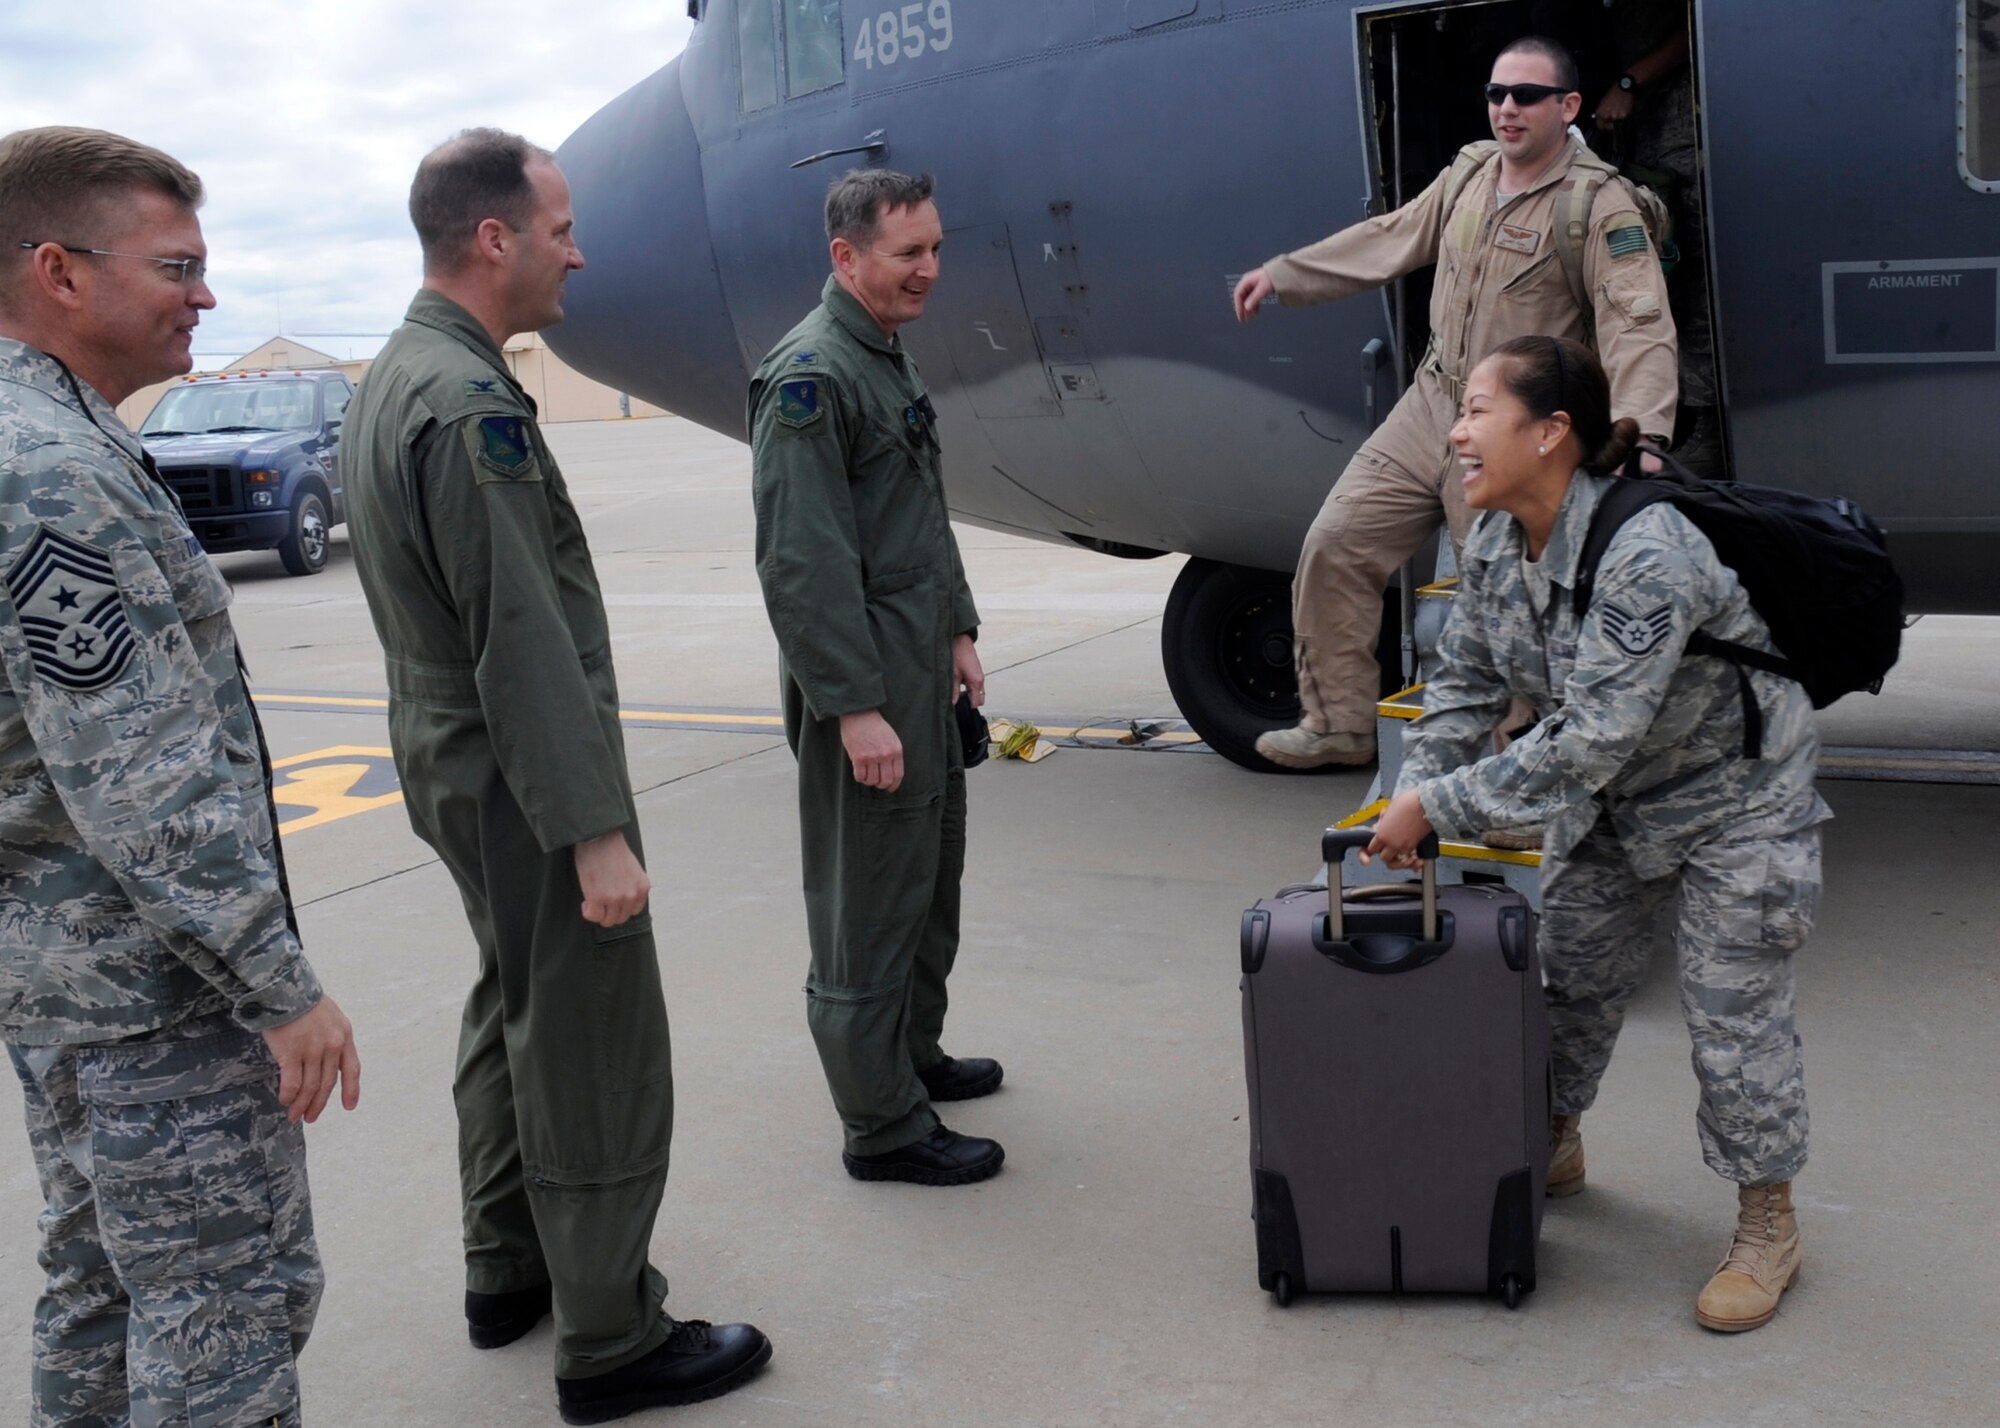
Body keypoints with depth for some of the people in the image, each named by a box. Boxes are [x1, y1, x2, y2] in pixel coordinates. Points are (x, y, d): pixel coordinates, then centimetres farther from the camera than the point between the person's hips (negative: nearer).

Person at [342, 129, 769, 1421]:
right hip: (523, 778, -10)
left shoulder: (394, 380, 9)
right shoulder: (469, 405, -23)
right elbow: (524, 642, -26)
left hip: (453, 758, 10)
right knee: (597, 1054, -1)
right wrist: (595, 829, -23)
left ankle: (508, 1272, 35)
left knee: (518, 1016, 22)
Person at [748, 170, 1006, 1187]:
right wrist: (856, 708, -24)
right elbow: (804, 561, -23)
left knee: (930, 877, 20)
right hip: (861, 682, -10)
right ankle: (882, 1126, 8)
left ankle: (914, 1056, 37)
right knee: (869, 902, -2)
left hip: (920, 667, 10)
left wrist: (958, 632, 19)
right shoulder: (810, 377, -18)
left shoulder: (889, 359, 15)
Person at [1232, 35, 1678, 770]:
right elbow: (1389, 238, 20)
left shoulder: (1600, 208, -15)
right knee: (1334, 545, 2)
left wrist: (1642, 434, -40)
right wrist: (1283, 273, 20)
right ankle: (1339, 723, 13)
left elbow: (1640, 328, -25)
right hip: (1430, 408, 7)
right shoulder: (1469, 175, 7)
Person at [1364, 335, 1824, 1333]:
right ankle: (1552, 1149, 38)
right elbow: (1463, 687, -1)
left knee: (1734, 1016, -2)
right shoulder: (1494, 542, -9)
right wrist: (1412, 795, -16)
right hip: (1610, 801, 8)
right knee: (1572, 972, 16)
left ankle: (1767, 1229, 16)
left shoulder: (1646, 554, -36)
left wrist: (1439, 808, -34)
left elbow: (1588, 742, -38)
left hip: (1733, 795, -8)